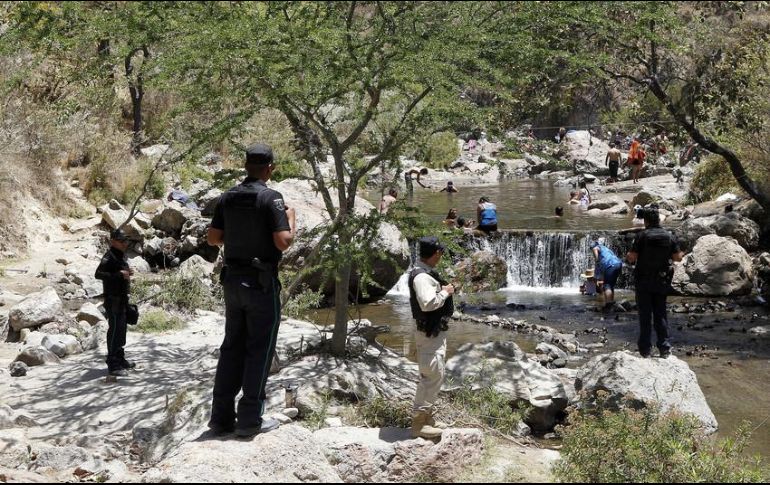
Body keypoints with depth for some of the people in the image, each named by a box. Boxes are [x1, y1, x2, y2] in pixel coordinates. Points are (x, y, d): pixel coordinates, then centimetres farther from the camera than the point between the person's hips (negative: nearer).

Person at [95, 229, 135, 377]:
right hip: (113, 299, -10)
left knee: (122, 329, 18)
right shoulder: (109, 257, -17)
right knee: (115, 330, -9)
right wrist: (119, 274, -32)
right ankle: (113, 365, -7)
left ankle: (120, 358, 31)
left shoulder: (122, 256, 13)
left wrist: (128, 273, 6)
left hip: (122, 298, 10)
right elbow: (98, 274, -29)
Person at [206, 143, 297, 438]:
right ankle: (250, 419, 3)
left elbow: (213, 238, 8)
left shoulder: (228, 198, 4)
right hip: (262, 283, -6)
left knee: (232, 347, 13)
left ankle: (222, 416, 13)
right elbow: (283, 243, -19)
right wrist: (291, 219, -1)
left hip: (233, 280, 6)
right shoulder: (271, 198, -14)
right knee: (259, 349, 2)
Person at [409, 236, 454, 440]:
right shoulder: (421, 276, -22)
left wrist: (443, 289, 11)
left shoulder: (426, 273, 12)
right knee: (432, 375, -10)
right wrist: (445, 292, -19)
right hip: (429, 333, -11)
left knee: (433, 375, 19)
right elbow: (428, 303, -32)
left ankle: (426, 415, 30)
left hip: (436, 332, 11)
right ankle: (419, 423, -6)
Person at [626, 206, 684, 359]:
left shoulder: (643, 236, -11)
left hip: (644, 281, -3)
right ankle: (664, 347, 8)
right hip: (662, 281, 3)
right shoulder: (669, 236, -1)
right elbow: (677, 257, 1)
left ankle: (645, 349, 4)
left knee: (645, 316, 3)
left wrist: (628, 256, 9)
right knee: (661, 314, 11)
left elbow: (632, 257, -13)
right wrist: (681, 254, 23)